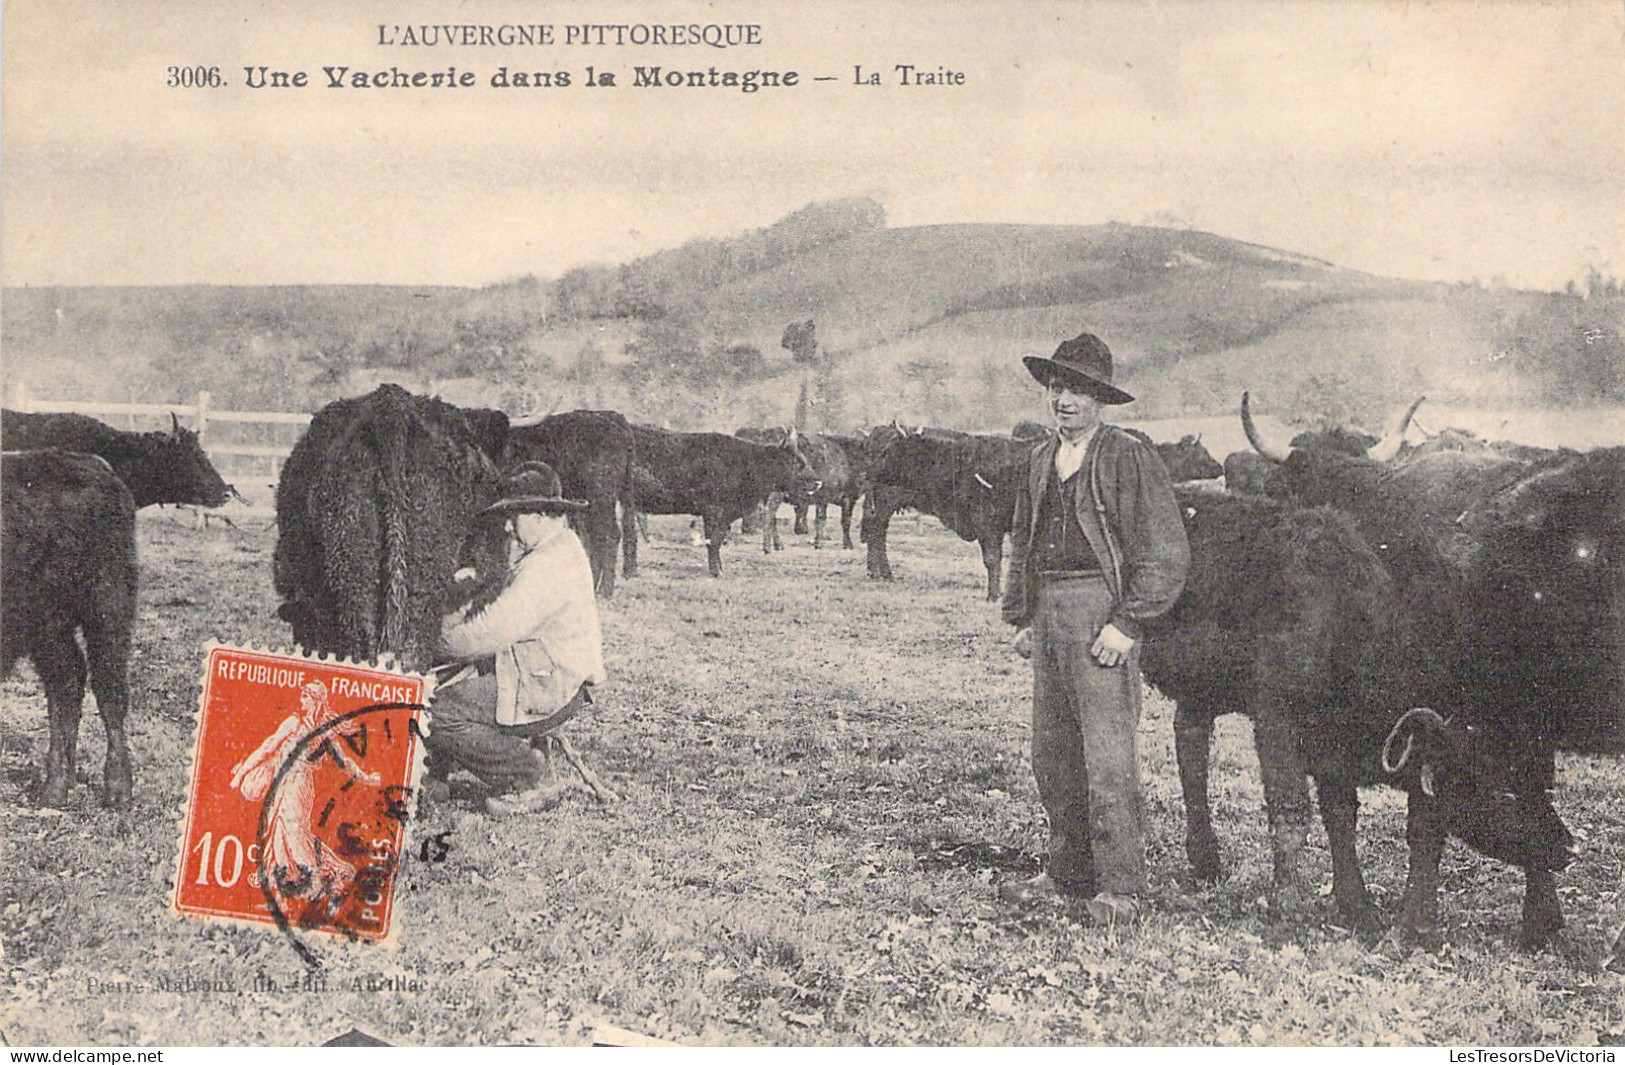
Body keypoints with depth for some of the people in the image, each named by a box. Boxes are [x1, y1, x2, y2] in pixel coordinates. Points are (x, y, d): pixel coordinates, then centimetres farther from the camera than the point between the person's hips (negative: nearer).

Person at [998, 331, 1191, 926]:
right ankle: (1068, 874, 23)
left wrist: (1127, 624, -13)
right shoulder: (1041, 460, 16)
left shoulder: (1129, 457, -4)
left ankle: (1120, 888, 1)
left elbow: (1166, 552, -8)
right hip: (1048, 612, 7)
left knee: (1107, 755, -7)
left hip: (1101, 612, -7)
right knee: (1052, 752, 11)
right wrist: (1021, 618, 17)